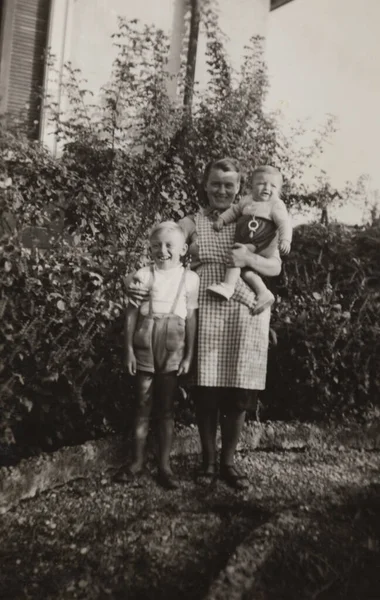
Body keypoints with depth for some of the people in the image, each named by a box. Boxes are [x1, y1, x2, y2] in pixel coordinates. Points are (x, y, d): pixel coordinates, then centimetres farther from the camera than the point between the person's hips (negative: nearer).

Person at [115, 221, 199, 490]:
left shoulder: (190, 279, -1)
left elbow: (191, 319, 2)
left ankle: (164, 464, 17)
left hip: (173, 352, 0)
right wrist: (129, 349, -2)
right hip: (145, 349, 0)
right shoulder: (143, 276, -1)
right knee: (143, 408, 8)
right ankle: (137, 462, 19)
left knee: (167, 410, 8)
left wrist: (189, 355, 1)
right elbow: (132, 314, 1)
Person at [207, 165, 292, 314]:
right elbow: (233, 211, 29)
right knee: (245, 269, -7)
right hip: (243, 244, 7)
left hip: (257, 245, -7)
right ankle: (263, 293, -2)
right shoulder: (246, 201, 19)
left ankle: (228, 285, -26)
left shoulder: (276, 205, 1)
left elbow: (284, 223, -8)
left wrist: (285, 240, -23)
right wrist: (221, 219, 13)